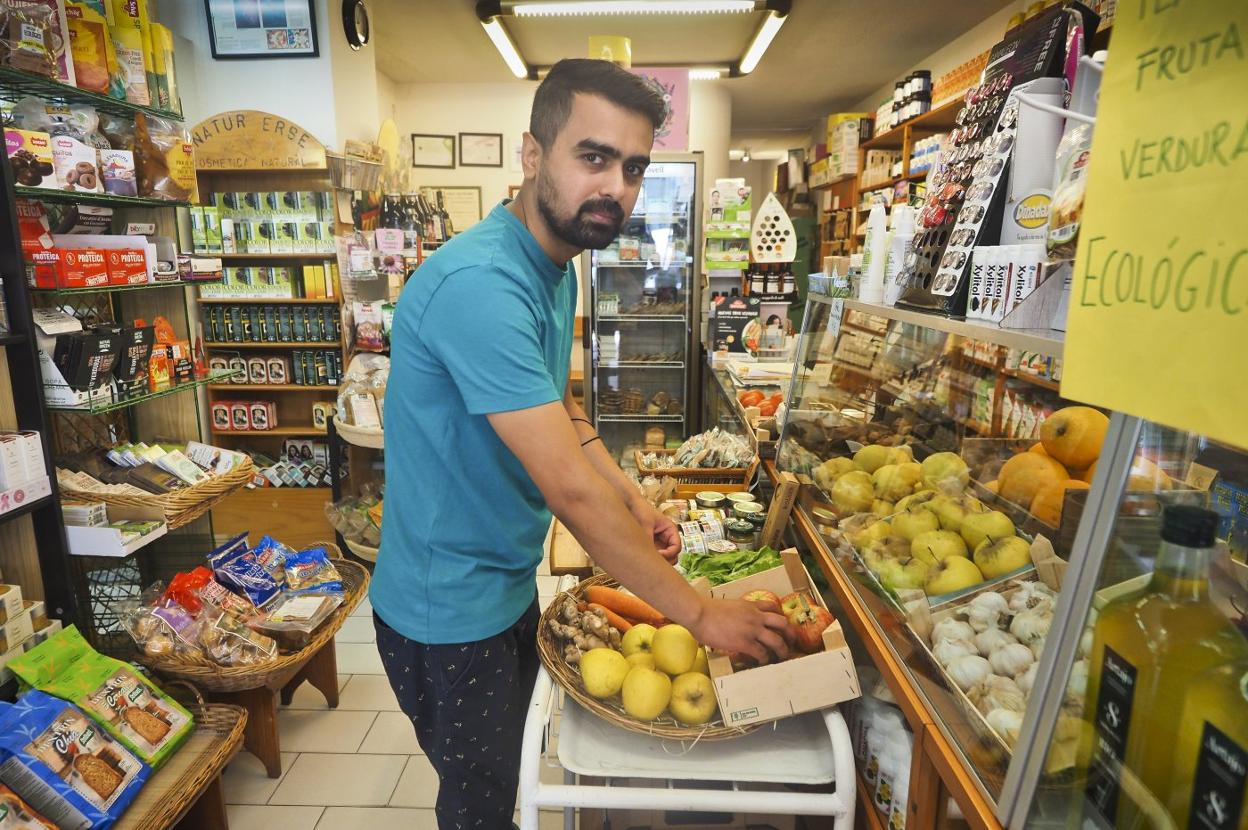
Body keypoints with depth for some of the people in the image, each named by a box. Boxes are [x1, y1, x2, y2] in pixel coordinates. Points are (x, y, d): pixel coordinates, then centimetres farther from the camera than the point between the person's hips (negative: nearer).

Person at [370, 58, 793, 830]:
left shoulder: (558, 268, 1)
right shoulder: (478, 283, -31)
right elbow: (570, 486, -33)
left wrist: (634, 502, -2)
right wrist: (701, 613, -24)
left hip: (511, 583, 8)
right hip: (452, 612, -8)